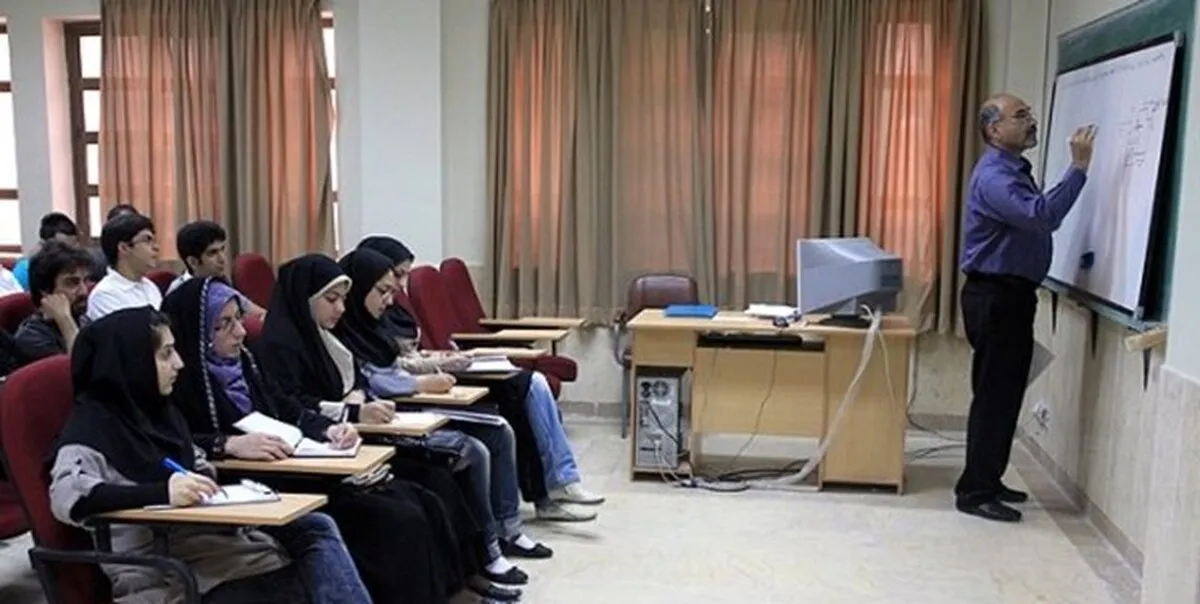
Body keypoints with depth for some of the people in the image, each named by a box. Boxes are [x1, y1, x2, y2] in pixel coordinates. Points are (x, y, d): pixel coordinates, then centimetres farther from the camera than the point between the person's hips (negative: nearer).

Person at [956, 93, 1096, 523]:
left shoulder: (1016, 171, 15)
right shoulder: (993, 176, -17)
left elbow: (1037, 220, 22)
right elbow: (1041, 216, -32)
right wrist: (1078, 166, -31)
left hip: (1011, 295, 10)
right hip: (994, 297, -10)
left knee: (1004, 392, 15)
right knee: (995, 394, -6)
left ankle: (986, 481, 25)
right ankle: (974, 492, 1)